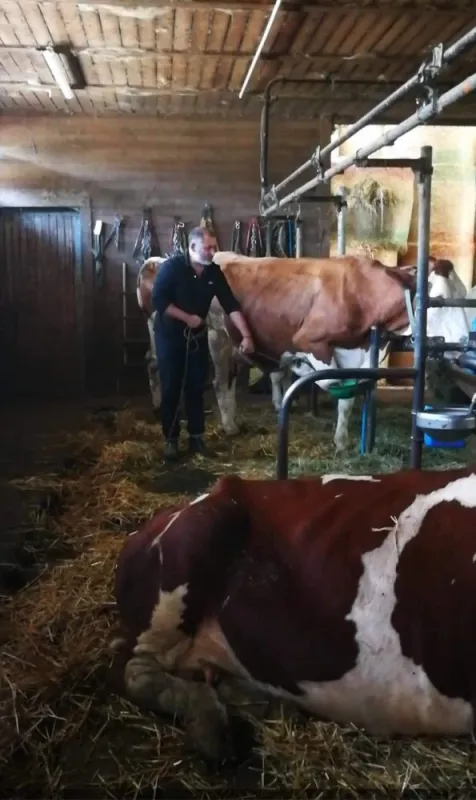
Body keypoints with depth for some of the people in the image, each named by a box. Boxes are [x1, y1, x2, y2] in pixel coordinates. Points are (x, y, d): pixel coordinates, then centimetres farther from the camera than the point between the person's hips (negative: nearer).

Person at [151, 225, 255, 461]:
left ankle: (196, 437, 18)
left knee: (196, 387, 7)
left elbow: (231, 305, -6)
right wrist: (186, 317, -20)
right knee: (170, 388, 2)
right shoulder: (172, 267, -16)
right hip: (169, 335, -4)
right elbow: (158, 300, -19)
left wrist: (246, 336, -13)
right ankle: (171, 439, 12)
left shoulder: (214, 272, -4)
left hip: (197, 336, 4)